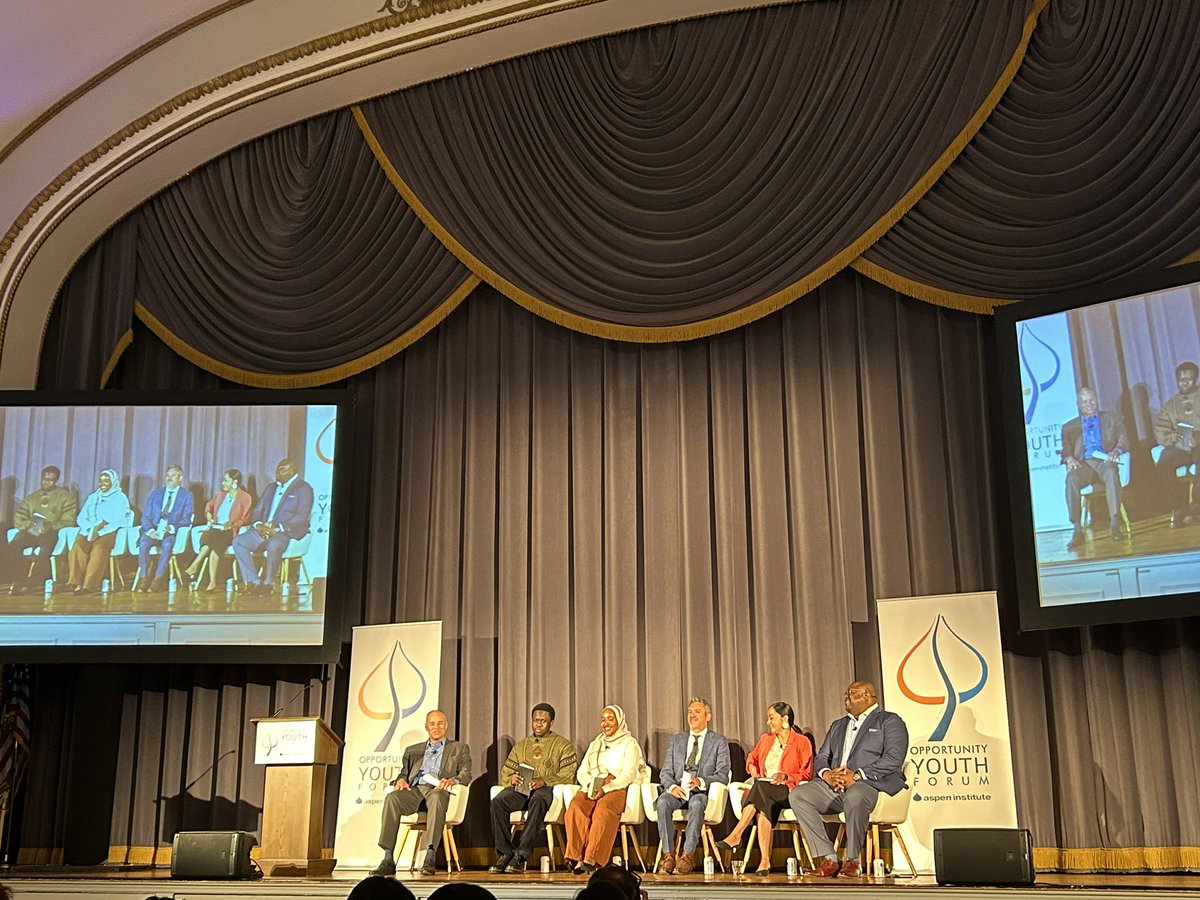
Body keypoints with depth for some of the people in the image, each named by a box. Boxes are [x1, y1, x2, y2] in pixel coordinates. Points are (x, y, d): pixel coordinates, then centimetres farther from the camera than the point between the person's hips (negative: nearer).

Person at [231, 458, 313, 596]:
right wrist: (258, 524, -3)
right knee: (238, 542, -16)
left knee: (273, 545, -39)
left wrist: (278, 527, -20)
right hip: (263, 530, 7)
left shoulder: (303, 488, 0)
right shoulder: (271, 488, 24)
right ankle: (253, 582, -16)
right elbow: (257, 510, 21)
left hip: (287, 532, -7)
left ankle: (268, 583, -20)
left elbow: (302, 516, -11)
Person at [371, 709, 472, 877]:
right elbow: (404, 773, 25)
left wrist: (452, 780, -14)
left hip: (438, 790, -3)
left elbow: (466, 774, 9)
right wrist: (401, 780, -1)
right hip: (415, 790, 3)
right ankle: (388, 860, -36)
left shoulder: (459, 748, 23)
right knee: (391, 798, -31)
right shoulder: (413, 750, 32)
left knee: (436, 797, -41)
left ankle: (430, 858, -47)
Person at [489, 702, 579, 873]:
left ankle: (521, 856, -39)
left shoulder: (563, 745, 12)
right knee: (497, 801, -28)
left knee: (538, 799, -40)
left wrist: (544, 781, -19)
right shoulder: (521, 745, 26)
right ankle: (505, 853, -23)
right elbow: (505, 772, 19)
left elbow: (568, 775, -2)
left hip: (547, 789, -4)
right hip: (520, 789, 4)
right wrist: (511, 778, -6)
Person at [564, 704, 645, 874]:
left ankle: (592, 859, -41)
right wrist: (591, 785, -8)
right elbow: (581, 772, 16)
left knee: (604, 808, -37)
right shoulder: (595, 744, 25)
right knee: (576, 806, -29)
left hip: (617, 790, -4)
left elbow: (628, 775, -6)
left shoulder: (629, 744, 8)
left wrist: (605, 789, -20)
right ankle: (578, 857, -34)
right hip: (591, 789, 4)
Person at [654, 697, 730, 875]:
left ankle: (688, 855, -33)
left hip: (703, 792, -3)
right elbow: (665, 772, 13)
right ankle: (668, 855, -28)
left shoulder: (719, 741, 8)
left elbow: (723, 775, -2)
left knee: (696, 803, -38)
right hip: (677, 790, 3)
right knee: (663, 802, -31)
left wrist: (700, 782, -21)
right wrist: (671, 786, -11)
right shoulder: (676, 739, 19)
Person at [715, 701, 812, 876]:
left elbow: (806, 775, 1)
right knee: (763, 806, -35)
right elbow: (751, 758, 31)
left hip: (788, 791, -4)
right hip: (763, 791, 4)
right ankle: (765, 861, -43)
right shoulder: (766, 739, 19)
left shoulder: (802, 742, 3)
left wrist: (786, 776, -16)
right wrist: (752, 769, 8)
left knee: (761, 788, -37)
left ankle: (735, 836, -40)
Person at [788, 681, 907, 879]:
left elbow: (894, 759, -9)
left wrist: (857, 775, -17)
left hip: (872, 783, -7)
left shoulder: (890, 721, 7)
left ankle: (852, 861, -22)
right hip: (834, 786, 7)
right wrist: (826, 773, -4)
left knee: (854, 796, -41)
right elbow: (821, 757, 22)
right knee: (797, 795, -18)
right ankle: (828, 859, -17)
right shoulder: (838, 726, 29)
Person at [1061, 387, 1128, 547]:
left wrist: (1117, 451, -12)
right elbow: (1066, 450, 16)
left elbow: (1123, 439, 12)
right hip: (1083, 464, 1)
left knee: (1111, 473, -38)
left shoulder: (1111, 419, 23)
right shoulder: (1069, 427, 24)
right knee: (1071, 479, -35)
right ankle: (1077, 531, -39)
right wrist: (1069, 458, -10)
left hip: (1105, 461, -1)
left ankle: (1115, 524, -43)